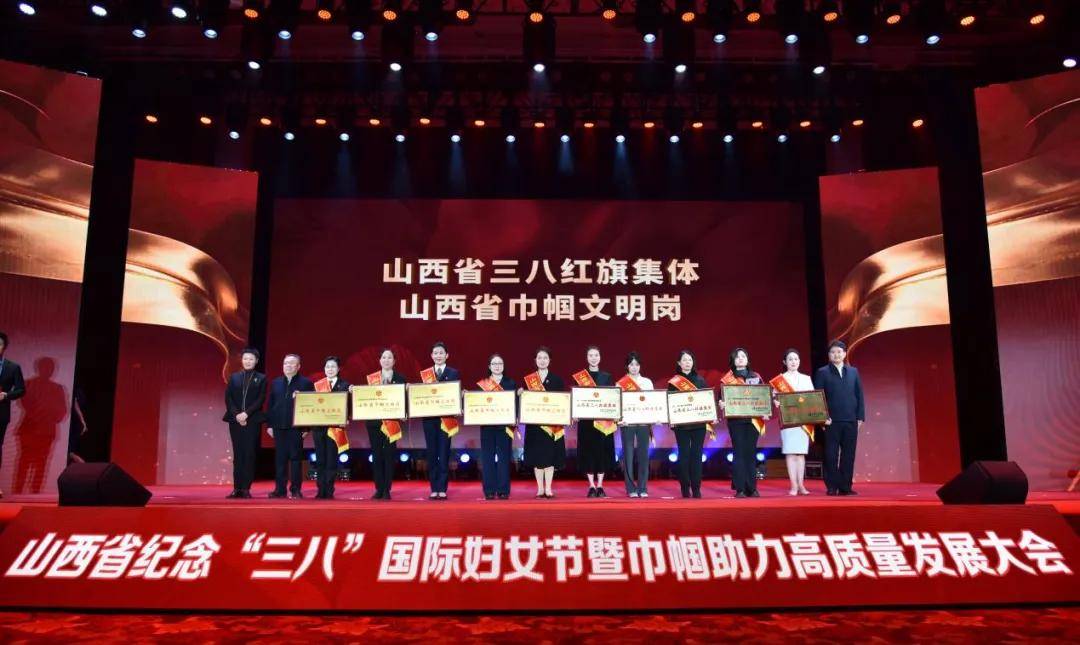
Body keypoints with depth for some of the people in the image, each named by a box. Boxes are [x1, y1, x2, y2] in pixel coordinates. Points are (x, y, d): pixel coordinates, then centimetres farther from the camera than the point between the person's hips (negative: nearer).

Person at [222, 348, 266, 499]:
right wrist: (236, 415, -9)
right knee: (237, 455, 3)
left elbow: (261, 399, -3)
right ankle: (237, 489, 4)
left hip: (253, 420, -2)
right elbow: (228, 398, 5)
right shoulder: (234, 377, 13)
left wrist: (246, 414, -13)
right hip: (235, 420, 2)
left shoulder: (261, 378, 7)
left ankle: (246, 489, -3)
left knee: (249, 454, -4)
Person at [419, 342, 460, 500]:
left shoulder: (454, 373, 5)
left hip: (446, 418, -2)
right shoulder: (425, 374, 11)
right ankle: (434, 489, 10)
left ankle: (442, 489, 3)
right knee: (432, 454, 5)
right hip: (429, 418, 2)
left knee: (444, 454, -1)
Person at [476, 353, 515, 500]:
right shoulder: (481, 384, 8)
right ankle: (489, 490, 7)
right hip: (487, 425, 1)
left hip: (505, 425, 0)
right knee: (487, 457, 1)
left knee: (504, 457, 0)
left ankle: (503, 490, 5)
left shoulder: (511, 383, 8)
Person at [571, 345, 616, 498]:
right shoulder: (580, 376, 5)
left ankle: (600, 486, 9)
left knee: (603, 450, 1)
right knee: (588, 450, -1)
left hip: (604, 418, 1)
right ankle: (592, 486, 5)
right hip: (586, 418, -1)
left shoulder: (607, 377, 9)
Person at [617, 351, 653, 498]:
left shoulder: (647, 382, 12)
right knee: (628, 454, -3)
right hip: (627, 422, -2)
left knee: (643, 454, 0)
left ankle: (643, 488, 7)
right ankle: (631, 489, 3)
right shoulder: (621, 383, 5)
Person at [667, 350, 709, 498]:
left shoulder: (700, 380, 10)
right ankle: (685, 488, 7)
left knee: (697, 454, 1)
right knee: (684, 454, -1)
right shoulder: (673, 382, 3)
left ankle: (696, 488, 5)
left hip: (699, 423, 2)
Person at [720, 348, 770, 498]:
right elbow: (722, 398, 1)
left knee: (751, 452, 3)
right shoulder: (727, 379, 4)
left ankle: (752, 488, 9)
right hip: (736, 420, -2)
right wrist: (721, 404, -21)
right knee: (739, 453, -4)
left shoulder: (756, 377, 13)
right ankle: (739, 489, -1)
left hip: (754, 420, 2)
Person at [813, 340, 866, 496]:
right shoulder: (822, 372, 3)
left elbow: (859, 395, 11)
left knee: (848, 455, 5)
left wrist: (861, 416, 3)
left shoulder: (853, 372, 13)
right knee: (831, 455, 0)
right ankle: (832, 487, 6)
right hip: (832, 421, -3)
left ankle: (845, 486, 12)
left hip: (851, 420, 3)